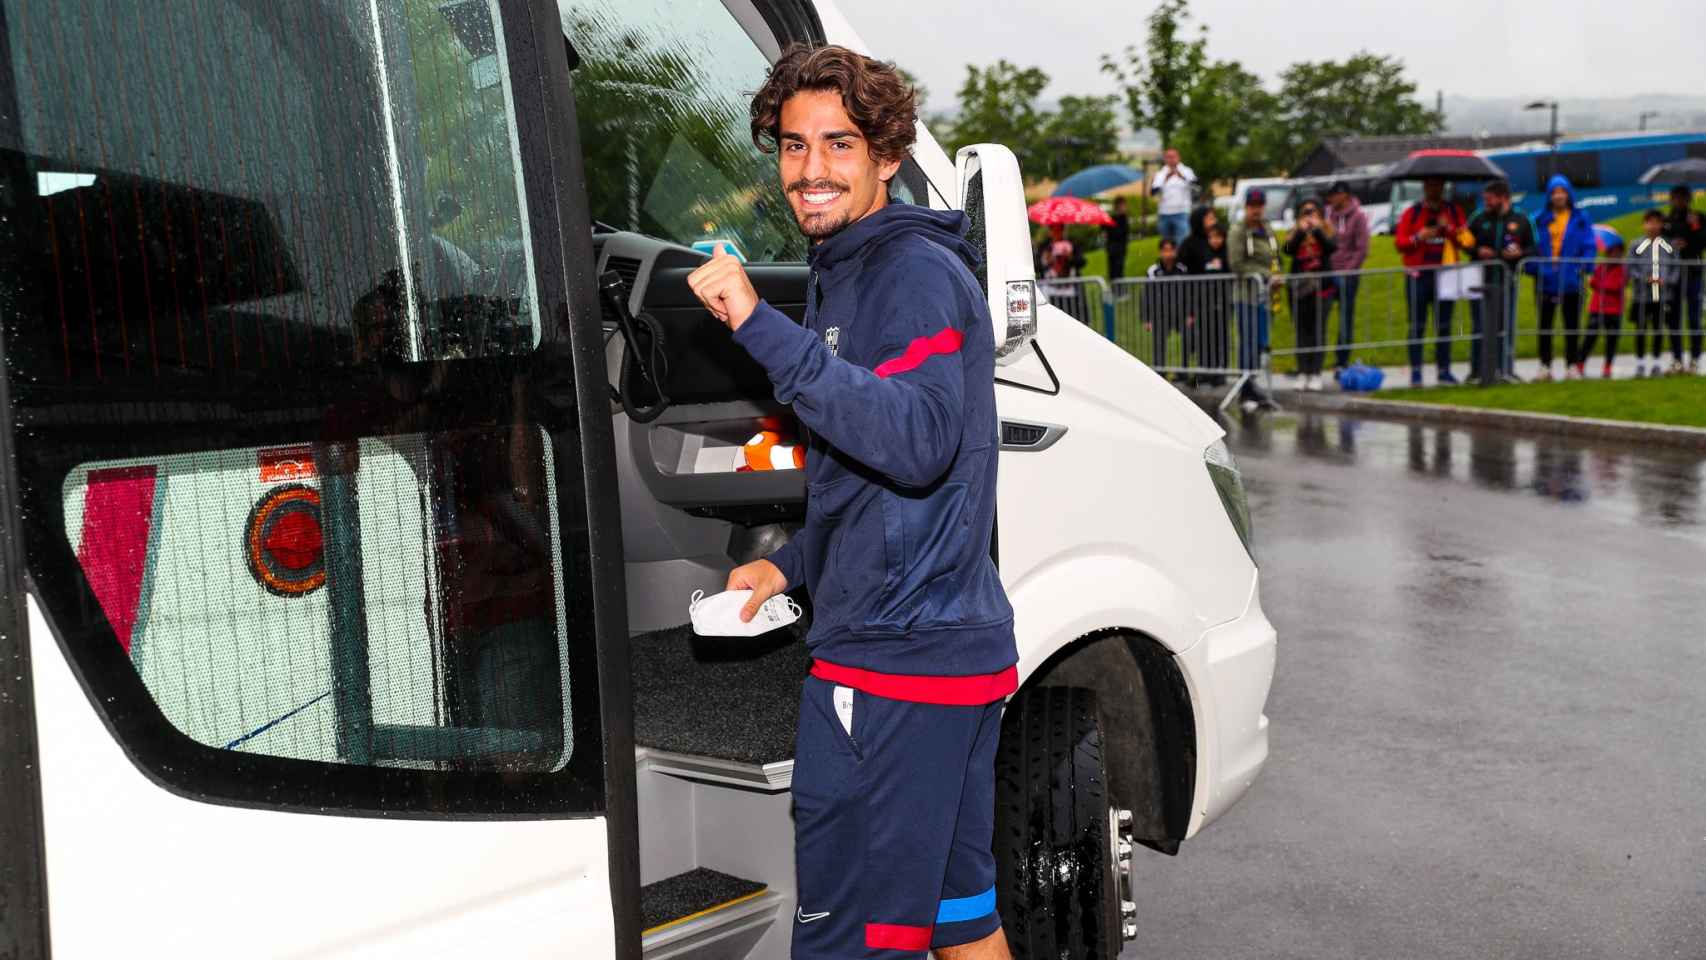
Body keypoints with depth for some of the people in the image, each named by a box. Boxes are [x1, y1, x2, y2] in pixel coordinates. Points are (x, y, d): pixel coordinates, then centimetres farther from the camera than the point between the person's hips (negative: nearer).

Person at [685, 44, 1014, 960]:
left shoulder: (917, 273, -12)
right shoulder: (850, 275, 20)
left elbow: (917, 443, -28)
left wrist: (763, 328, -30)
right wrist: (792, 563, 16)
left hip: (895, 661, -10)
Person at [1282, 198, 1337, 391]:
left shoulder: (1326, 231, 8)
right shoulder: (1295, 234, 12)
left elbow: (1332, 248, -12)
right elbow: (1288, 250, -7)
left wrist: (1317, 229, -14)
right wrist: (1301, 231, -14)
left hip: (1321, 286, -2)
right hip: (1298, 287, 2)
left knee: (1318, 330, -3)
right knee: (1302, 331, 2)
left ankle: (1315, 373, -2)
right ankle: (1303, 373, 4)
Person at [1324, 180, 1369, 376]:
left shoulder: (1358, 216, -3)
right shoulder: (1328, 213, 8)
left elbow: (1362, 249, -5)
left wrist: (1347, 271, -10)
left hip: (1347, 275, -3)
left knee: (1346, 319, 3)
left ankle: (1342, 362, 9)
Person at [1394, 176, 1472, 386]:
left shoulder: (1453, 211, 11)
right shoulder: (1412, 213, 5)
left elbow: (1465, 240, 4)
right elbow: (1399, 241, 0)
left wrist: (1450, 229, -12)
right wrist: (1418, 238, -16)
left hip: (1445, 274, 2)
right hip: (1418, 275, -2)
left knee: (1444, 325, 5)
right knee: (1417, 325, -4)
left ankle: (1444, 371, 9)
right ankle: (1415, 372, -3)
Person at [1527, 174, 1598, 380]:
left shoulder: (1581, 218, 2)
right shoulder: (1541, 220, 5)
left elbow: (1590, 246, -1)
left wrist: (1582, 267, -16)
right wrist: (1535, 268, -14)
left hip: (1571, 281, -1)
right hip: (1545, 280, 1)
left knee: (1571, 324, 7)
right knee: (1544, 325, 6)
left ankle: (1572, 365, 14)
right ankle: (1545, 365, 13)